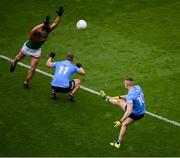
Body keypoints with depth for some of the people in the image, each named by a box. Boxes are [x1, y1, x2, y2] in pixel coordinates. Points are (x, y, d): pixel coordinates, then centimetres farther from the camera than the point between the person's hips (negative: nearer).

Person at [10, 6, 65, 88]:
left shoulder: (47, 30, -28)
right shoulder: (35, 32, -41)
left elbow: (56, 24, -39)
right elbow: (33, 30, -67)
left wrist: (59, 15, -59)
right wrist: (44, 24, -81)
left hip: (37, 51, 3)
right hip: (27, 48, -3)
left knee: (32, 68, 5)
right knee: (18, 58, 29)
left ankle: (26, 82, 29)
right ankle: (14, 63, 66)